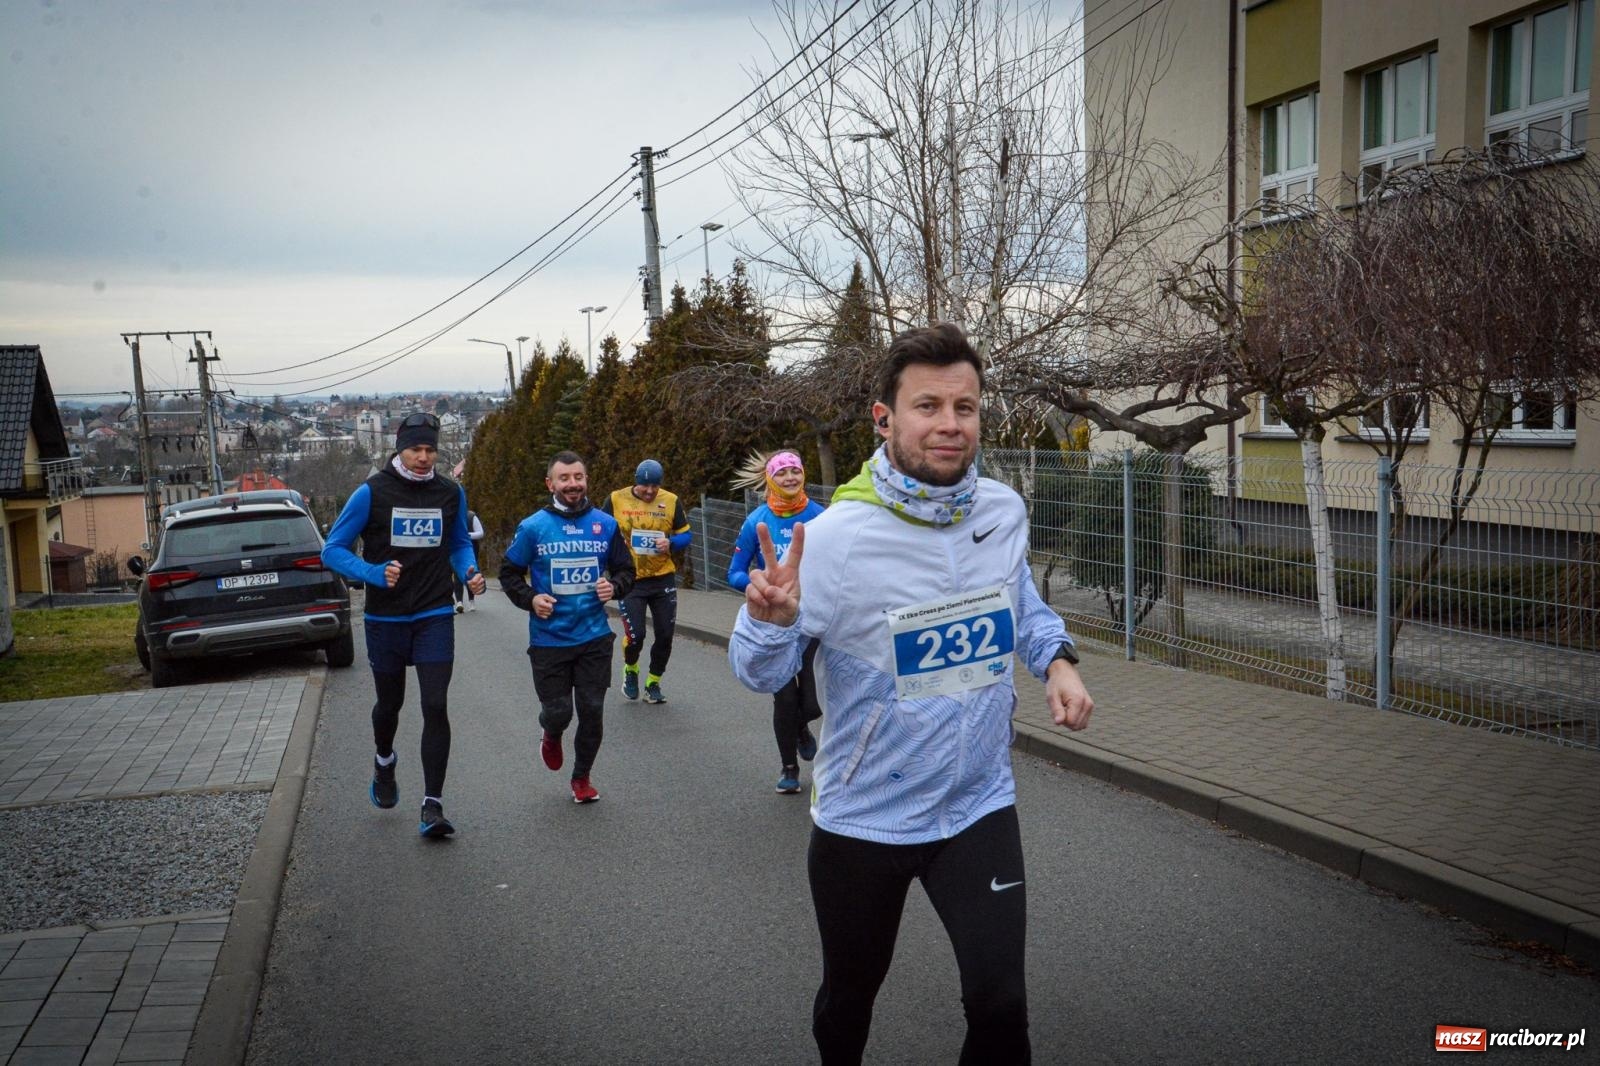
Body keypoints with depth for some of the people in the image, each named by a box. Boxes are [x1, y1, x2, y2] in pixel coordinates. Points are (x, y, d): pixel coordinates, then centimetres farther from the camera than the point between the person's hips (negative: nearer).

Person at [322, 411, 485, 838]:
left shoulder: (451, 493, 1)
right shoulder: (371, 493, -8)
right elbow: (332, 549, -5)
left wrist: (470, 572, -5)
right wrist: (374, 574, -22)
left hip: (435, 616, 1)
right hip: (385, 618, 0)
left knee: (436, 707, -10)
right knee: (390, 703, 16)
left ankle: (433, 806, -4)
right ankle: (384, 764, 49)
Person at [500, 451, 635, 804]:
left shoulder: (605, 524, 1)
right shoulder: (532, 527, -5)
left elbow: (626, 570, 11)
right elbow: (509, 573, 5)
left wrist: (615, 587, -10)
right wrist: (530, 599, -13)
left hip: (595, 637, 2)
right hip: (549, 639, -2)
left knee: (592, 711, 6)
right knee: (558, 711, 3)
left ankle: (582, 776, 28)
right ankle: (552, 736, 41)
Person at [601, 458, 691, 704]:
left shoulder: (671, 501, 0)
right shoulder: (615, 500, -4)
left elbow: (685, 535, 6)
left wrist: (671, 543, -15)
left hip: (663, 579, 2)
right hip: (630, 581, -2)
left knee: (664, 635, 5)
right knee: (635, 635, -10)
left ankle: (653, 683, 27)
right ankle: (630, 670, 24)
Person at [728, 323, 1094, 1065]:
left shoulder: (1005, 512, -8)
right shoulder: (836, 538, -23)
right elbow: (762, 673, -15)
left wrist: (1056, 660, -6)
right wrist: (772, 620, -38)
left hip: (980, 808, 2)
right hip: (863, 818, -2)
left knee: (999, 1004, -3)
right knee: (849, 995, 20)